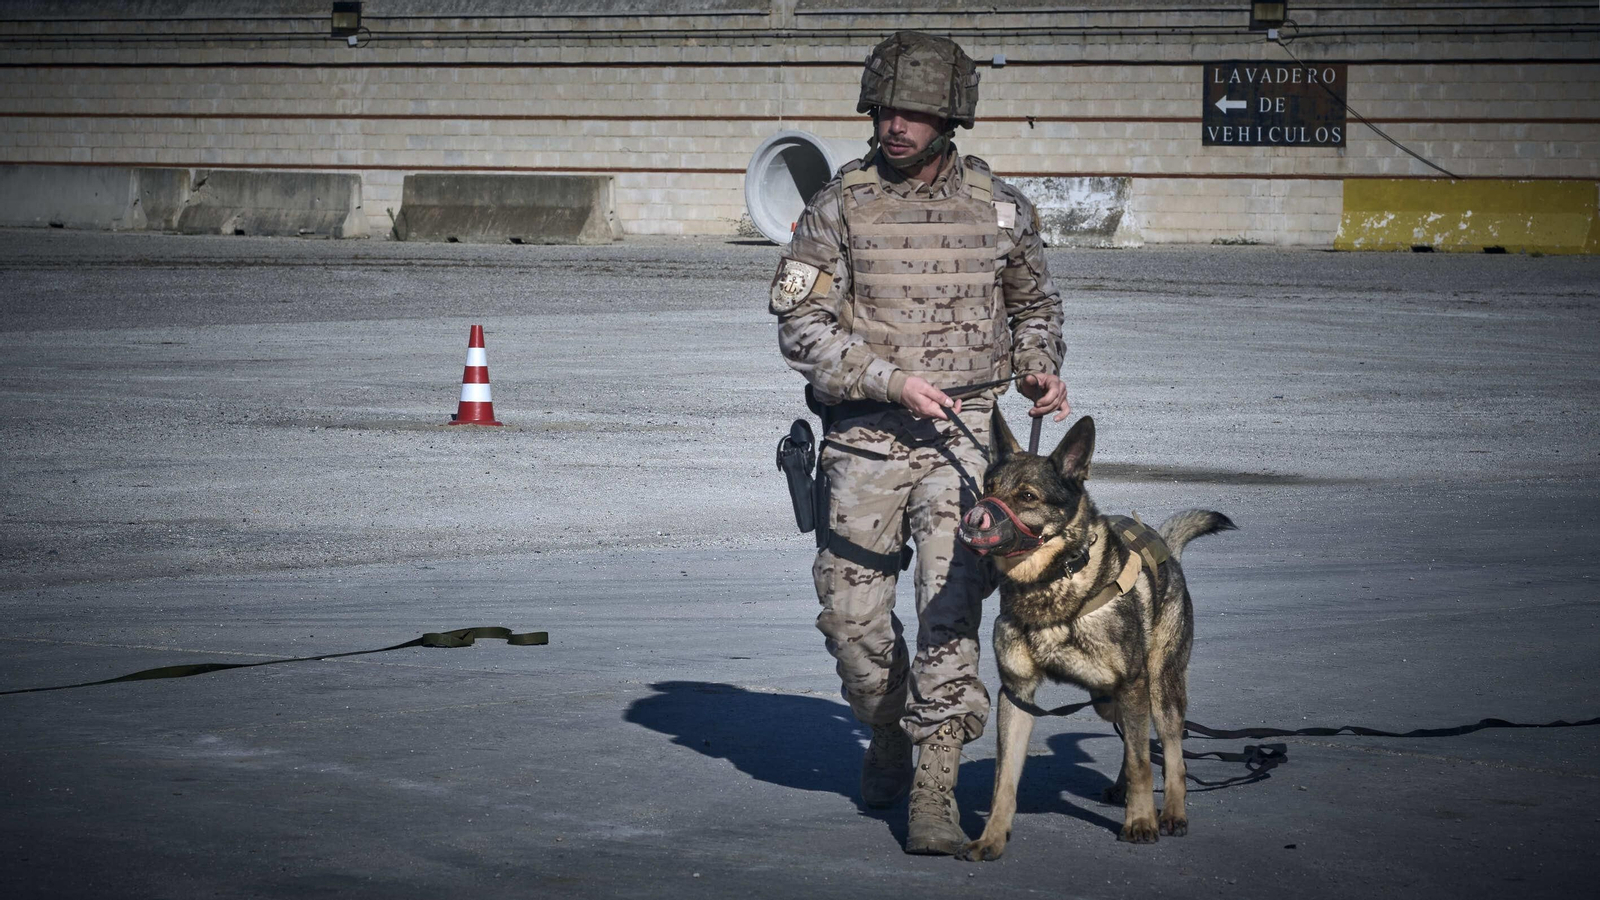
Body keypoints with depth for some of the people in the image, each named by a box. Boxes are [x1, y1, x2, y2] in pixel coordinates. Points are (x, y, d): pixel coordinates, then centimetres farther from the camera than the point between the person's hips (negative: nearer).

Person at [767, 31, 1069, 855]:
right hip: (865, 437, 0)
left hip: (963, 432, 0)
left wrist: (1041, 370, 3)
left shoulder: (999, 209, 5)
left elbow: (1034, 304, 22)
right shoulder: (839, 207, -2)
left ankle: (934, 791, -10)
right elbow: (800, 324, -6)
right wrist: (889, 380, -16)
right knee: (853, 610, 6)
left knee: (950, 608, -11)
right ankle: (886, 737, 34)